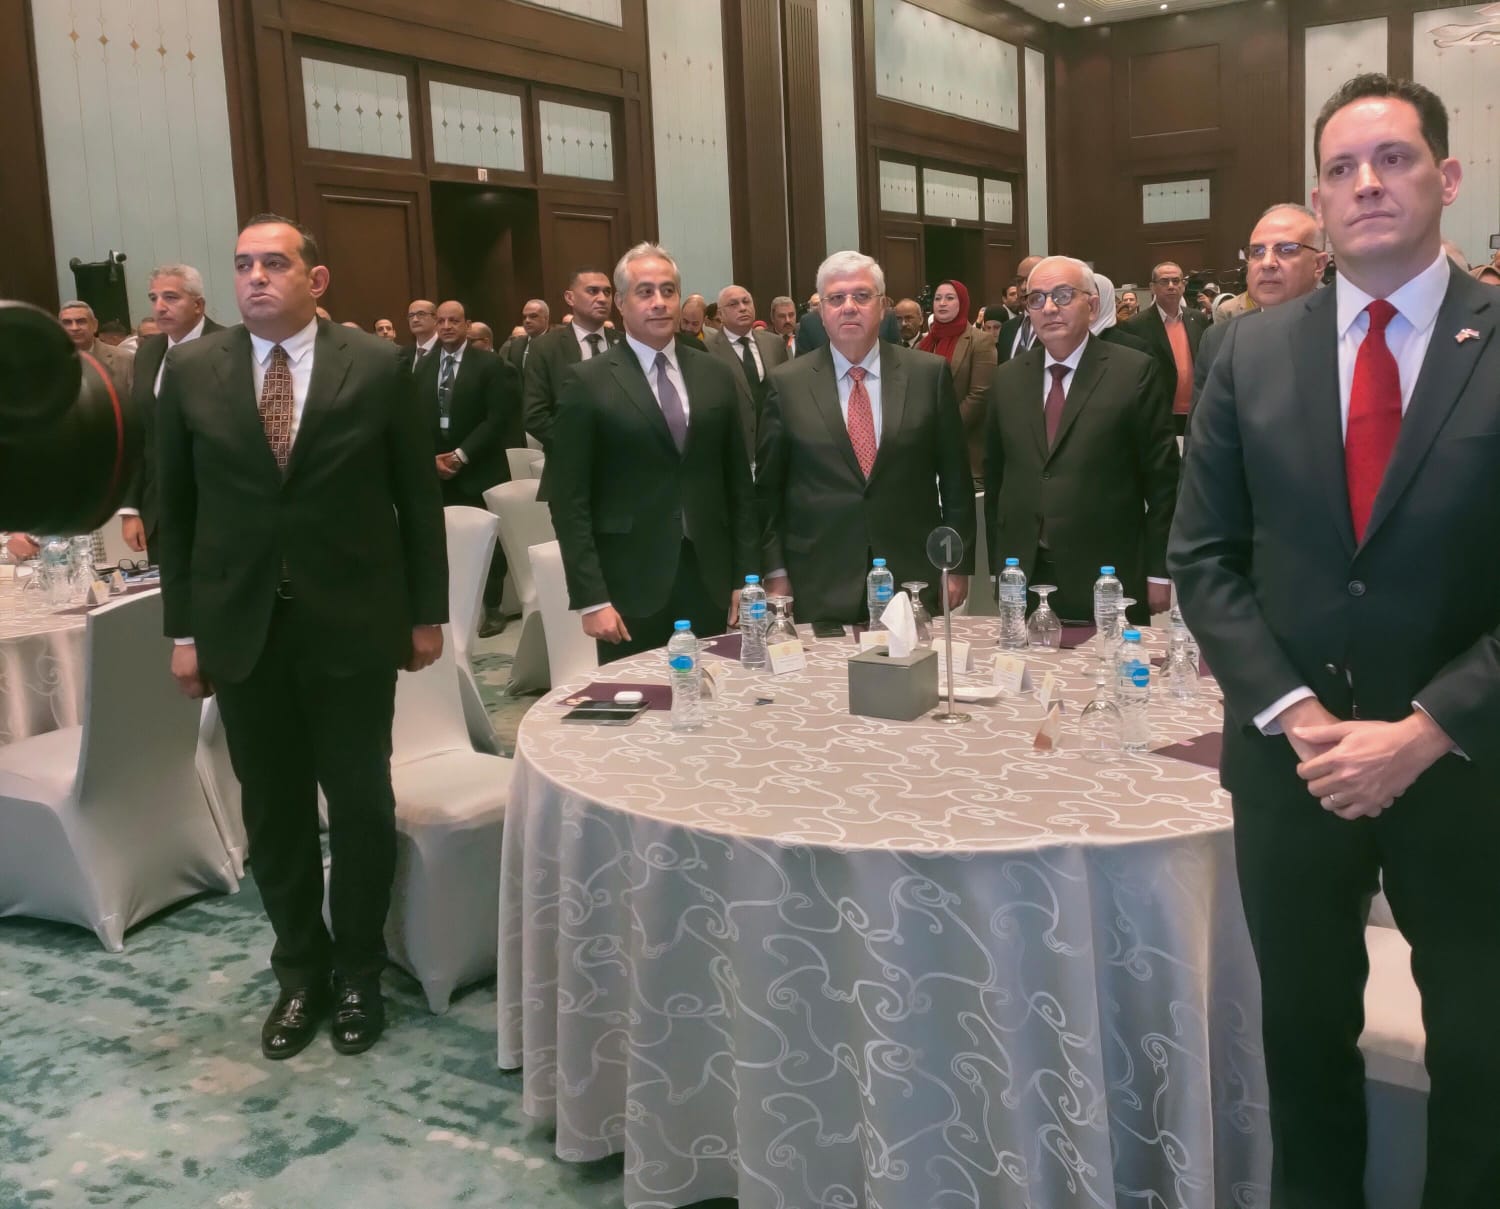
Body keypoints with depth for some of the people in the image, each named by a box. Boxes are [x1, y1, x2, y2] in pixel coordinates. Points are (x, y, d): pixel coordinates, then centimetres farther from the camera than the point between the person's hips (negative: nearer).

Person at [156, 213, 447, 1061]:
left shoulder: (378, 367, -3)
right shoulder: (192, 371, 2)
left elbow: (418, 497, 1)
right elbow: (177, 508, 6)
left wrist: (428, 611, 1)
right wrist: (183, 627, 4)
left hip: (352, 623, -2)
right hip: (240, 628, 2)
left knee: (361, 805, 8)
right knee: (273, 813, 11)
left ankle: (359, 971, 27)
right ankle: (300, 971, 29)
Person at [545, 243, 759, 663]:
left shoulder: (716, 375, 9)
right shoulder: (589, 383, -3)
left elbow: (738, 483, 11)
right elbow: (569, 501, -5)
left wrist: (746, 576, 6)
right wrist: (591, 598, -11)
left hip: (709, 578, 3)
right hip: (630, 585, -3)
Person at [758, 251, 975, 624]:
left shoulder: (930, 373, 2)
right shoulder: (786, 383, 2)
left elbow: (955, 477, 6)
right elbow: (768, 488, 5)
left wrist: (959, 564, 5)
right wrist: (775, 572, 1)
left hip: (914, 580, 1)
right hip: (820, 589, 0)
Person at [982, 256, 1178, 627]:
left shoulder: (1134, 372, -3)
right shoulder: (1007, 379, 10)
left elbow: (1162, 478, -2)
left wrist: (1159, 572, -3)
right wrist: (998, 566, 11)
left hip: (1107, 582, -3)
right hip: (1022, 580, 3)